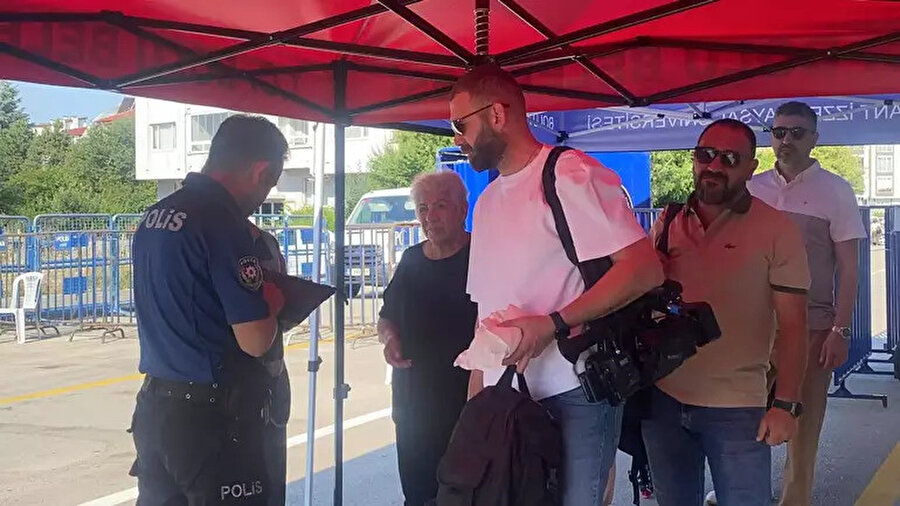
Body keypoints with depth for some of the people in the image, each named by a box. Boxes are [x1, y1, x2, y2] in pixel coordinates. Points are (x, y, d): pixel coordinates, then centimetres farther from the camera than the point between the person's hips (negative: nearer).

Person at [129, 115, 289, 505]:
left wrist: (252, 298, 17)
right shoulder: (225, 224, -17)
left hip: (154, 407, 8)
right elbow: (256, 342, -18)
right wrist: (272, 303, 2)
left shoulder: (154, 216, 9)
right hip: (209, 417, -8)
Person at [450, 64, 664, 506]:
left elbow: (645, 268, -17)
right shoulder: (488, 201, 18)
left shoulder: (572, 175, -8)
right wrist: (474, 395, 13)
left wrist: (553, 325, -24)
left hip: (573, 398, -7)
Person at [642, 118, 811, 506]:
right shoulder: (667, 224, 5)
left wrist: (785, 404, -14)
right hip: (663, 399, 4)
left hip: (738, 409, -4)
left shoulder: (777, 231, -5)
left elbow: (792, 326, -7)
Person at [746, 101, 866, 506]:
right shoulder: (753, 189, 7)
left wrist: (840, 330, -9)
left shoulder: (835, 192, -1)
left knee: (803, 423, 4)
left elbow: (848, 268, -2)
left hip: (812, 326, -2)